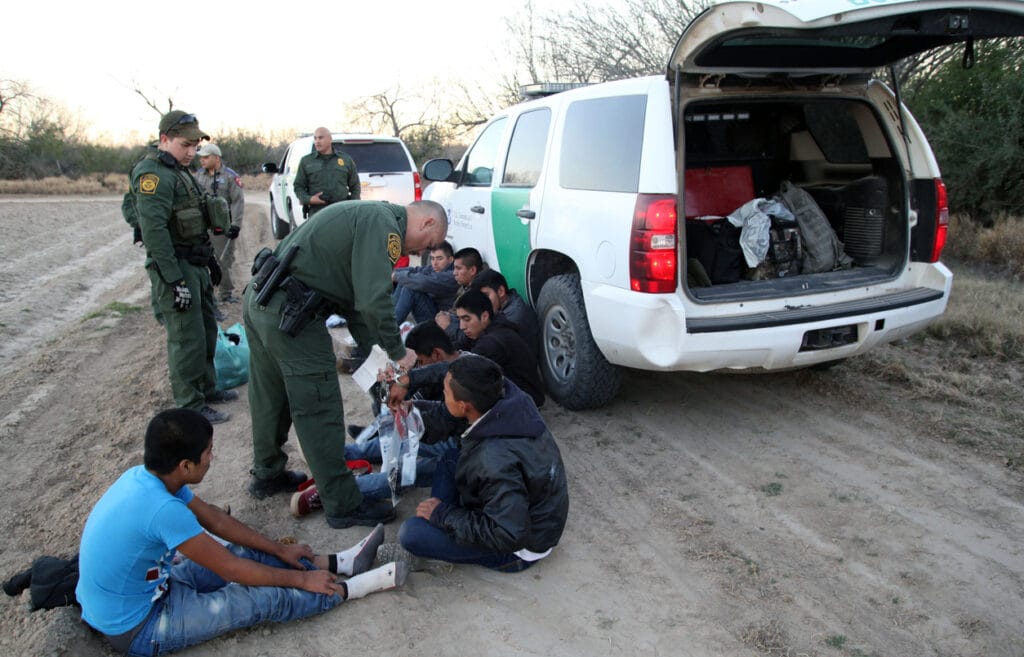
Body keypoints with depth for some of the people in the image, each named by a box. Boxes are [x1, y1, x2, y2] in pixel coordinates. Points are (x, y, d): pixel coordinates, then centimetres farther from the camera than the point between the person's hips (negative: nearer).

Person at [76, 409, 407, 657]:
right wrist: (301, 579, -11)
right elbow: (232, 570, -24)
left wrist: (280, 550, 9)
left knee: (241, 550, 10)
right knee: (264, 598, -10)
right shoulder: (162, 508, -34)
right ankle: (349, 588, 6)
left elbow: (215, 519, 6)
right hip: (136, 628, -8)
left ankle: (337, 563, 16)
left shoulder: (146, 477, -6)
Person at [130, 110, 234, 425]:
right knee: (187, 340, -5)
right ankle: (191, 407, 4)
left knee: (206, 331, 18)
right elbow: (154, 230, -24)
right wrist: (174, 280, -26)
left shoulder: (179, 171, 16)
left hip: (196, 266, 10)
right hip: (175, 268, -10)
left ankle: (207, 388, 32)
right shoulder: (153, 174, -16)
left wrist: (210, 259, 21)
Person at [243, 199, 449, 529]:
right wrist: (399, 352, -6)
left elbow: (353, 298, 21)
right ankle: (343, 506, 9)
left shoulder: (367, 216, 20)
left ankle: (267, 474, 43)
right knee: (320, 412, -1)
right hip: (290, 314, -10)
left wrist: (378, 351, 19)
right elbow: (374, 301, -21)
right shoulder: (384, 224, -12)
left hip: (259, 299, 10)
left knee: (270, 399, 24)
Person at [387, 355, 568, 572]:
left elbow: (509, 536, -32)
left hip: (521, 548, -8)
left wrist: (444, 515, -21)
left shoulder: (495, 462, -38)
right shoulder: (511, 398, -16)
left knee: (411, 533, -20)